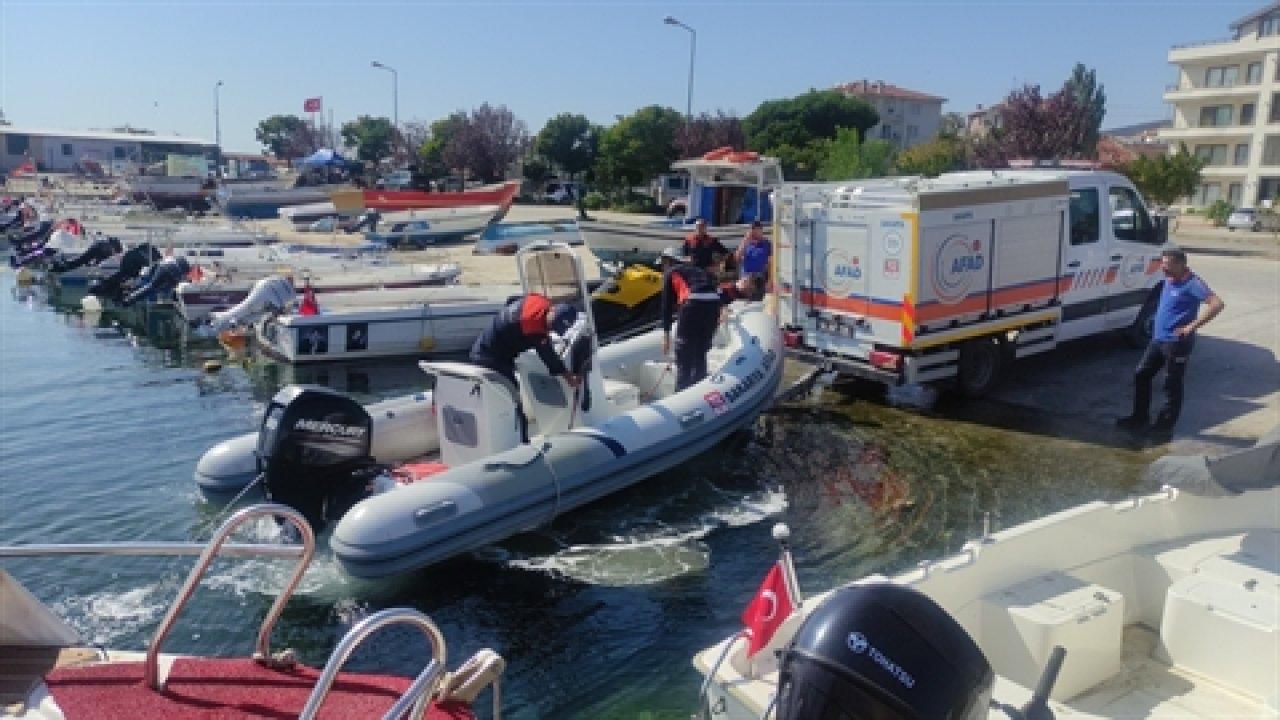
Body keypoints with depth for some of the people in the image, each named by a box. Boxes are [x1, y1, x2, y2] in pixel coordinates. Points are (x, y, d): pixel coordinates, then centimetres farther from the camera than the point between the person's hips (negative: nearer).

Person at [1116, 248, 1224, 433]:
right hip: (1158, 339, 9)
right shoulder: (1169, 280, 10)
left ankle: (1164, 425, 12)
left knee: (1172, 385, 2)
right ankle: (1139, 417, 21)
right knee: (1141, 375, 11)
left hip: (1177, 342, -9)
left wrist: (1192, 326, -25)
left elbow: (1217, 304, -26)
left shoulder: (1192, 283, -16)